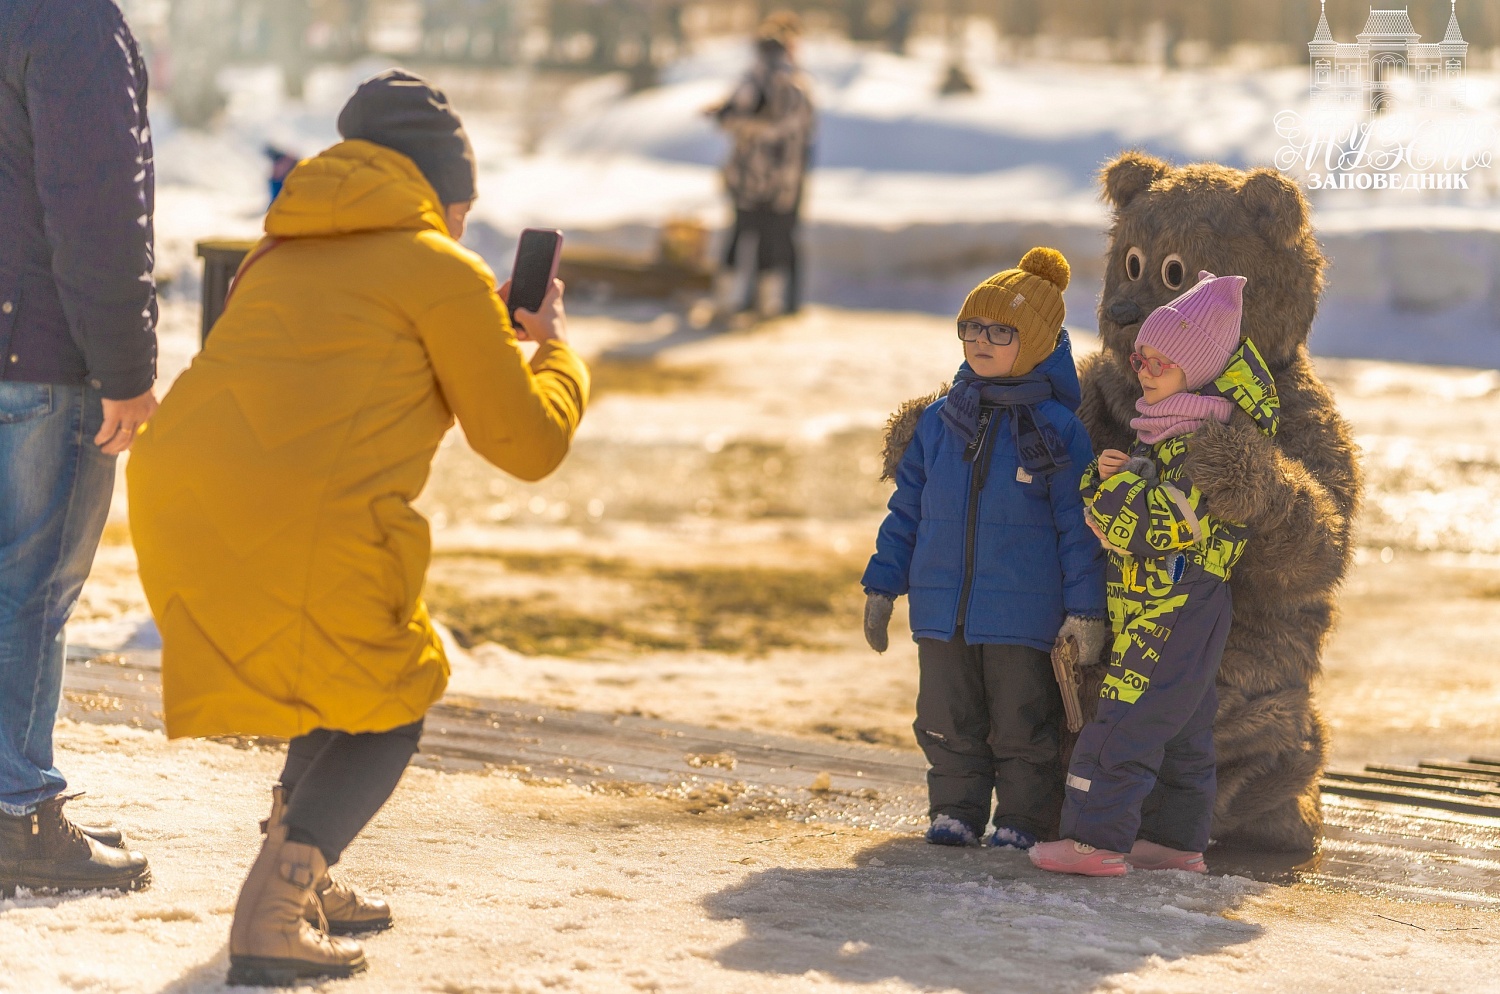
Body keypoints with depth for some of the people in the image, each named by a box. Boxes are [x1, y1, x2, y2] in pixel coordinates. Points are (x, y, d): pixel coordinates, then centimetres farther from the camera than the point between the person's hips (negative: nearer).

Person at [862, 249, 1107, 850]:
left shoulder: (1057, 431, -6)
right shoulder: (938, 422, 7)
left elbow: (1079, 526, -4)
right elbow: (907, 508, 13)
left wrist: (1086, 607, -8)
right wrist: (882, 586, 11)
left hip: (1024, 614, -4)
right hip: (943, 611, 4)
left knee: (1021, 725, 3)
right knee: (949, 723, 10)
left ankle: (1022, 819, 15)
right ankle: (955, 812, 21)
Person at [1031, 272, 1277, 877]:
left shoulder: (1204, 440, -16)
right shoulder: (1163, 430, 16)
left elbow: (1153, 525, -23)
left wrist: (1111, 485, -14)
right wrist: (1106, 474, 4)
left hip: (1174, 607, -10)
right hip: (1167, 606, 10)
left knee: (1124, 721, -12)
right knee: (1180, 730, 13)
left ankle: (1098, 839, -13)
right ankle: (1178, 842, 19)